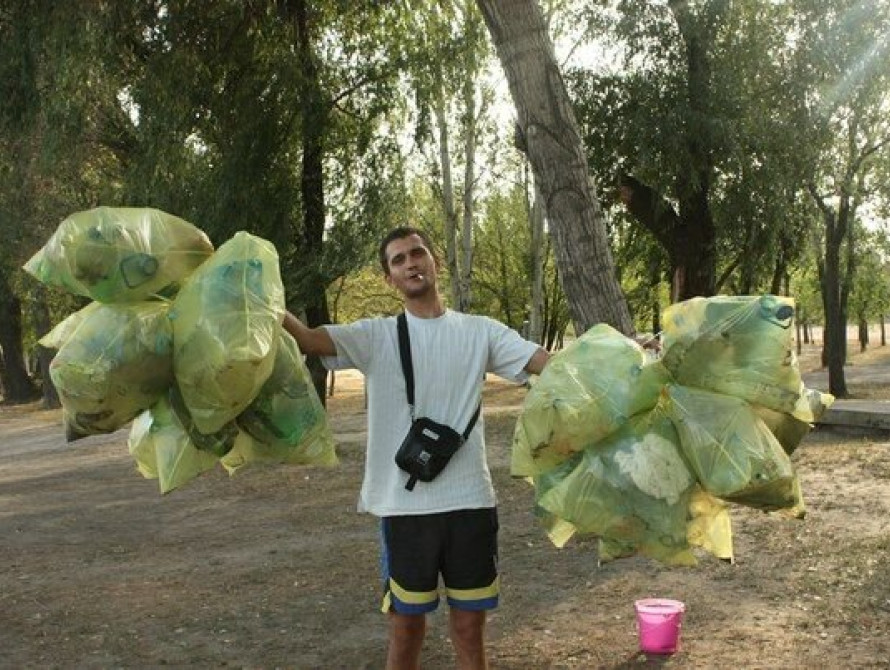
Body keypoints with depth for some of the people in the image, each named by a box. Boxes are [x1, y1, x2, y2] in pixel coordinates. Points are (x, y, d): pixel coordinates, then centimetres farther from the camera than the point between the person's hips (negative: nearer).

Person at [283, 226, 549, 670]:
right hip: (404, 504, -1)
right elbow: (307, 339, -12)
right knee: (406, 626, 11)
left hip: (470, 501, 1)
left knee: (469, 629, 12)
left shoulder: (480, 331, 6)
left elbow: (552, 364, -2)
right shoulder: (375, 336, 3)